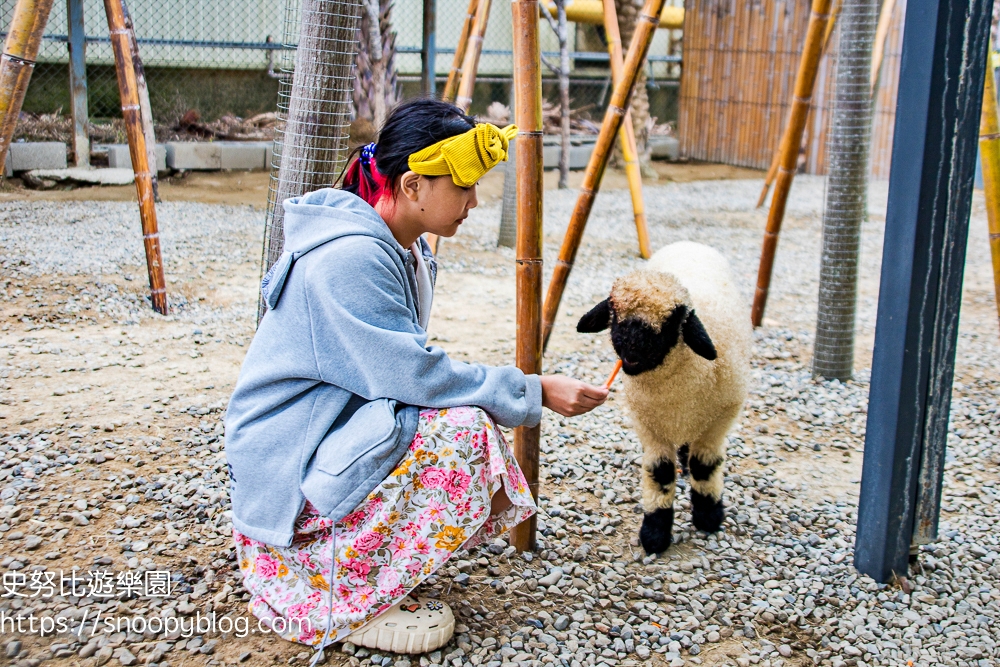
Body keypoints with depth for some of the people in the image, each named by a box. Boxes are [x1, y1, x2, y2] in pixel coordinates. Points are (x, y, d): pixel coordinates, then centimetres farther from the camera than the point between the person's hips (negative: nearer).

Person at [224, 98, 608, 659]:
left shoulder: (406, 250, 7)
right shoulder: (349, 257, -25)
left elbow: (402, 366, 11)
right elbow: (411, 373, -27)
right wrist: (534, 393, -22)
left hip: (340, 435, 10)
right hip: (285, 471, -10)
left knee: (494, 476, 2)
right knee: (461, 430, -26)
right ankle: (343, 601, -12)